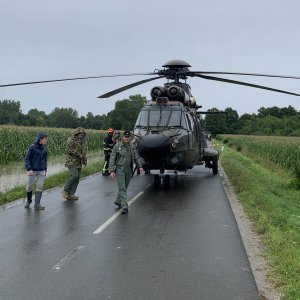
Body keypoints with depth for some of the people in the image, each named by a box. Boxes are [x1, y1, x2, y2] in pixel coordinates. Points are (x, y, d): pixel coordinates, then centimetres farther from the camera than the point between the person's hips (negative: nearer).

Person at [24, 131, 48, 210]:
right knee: (29, 186, 8)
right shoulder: (32, 147, -11)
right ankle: (28, 201, 31)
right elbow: (27, 158, -10)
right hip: (32, 170, -3)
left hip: (41, 171, 4)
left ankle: (37, 204, 3)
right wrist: (29, 169, -18)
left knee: (39, 187, 0)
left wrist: (45, 170, 13)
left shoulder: (44, 148, 3)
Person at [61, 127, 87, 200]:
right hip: (71, 161, -8)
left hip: (78, 163, 8)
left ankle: (71, 194, 8)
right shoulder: (71, 140, -8)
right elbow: (69, 150, -17)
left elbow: (83, 151, 26)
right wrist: (79, 155, -16)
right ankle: (65, 190, -6)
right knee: (74, 175, -22)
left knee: (77, 178, 3)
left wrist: (85, 159, 14)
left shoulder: (81, 141, 18)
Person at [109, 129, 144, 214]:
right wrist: (112, 170, -10)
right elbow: (112, 159, -3)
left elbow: (136, 158, 13)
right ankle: (124, 206, -10)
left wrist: (140, 166, -1)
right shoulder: (117, 146, -3)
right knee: (122, 188, -9)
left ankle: (118, 201, 34)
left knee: (124, 187, 13)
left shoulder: (132, 147, 8)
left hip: (128, 170, 4)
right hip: (120, 170, -4)